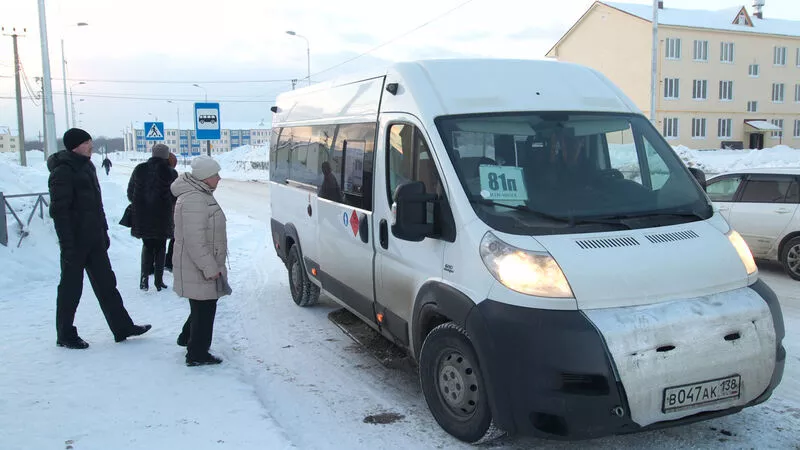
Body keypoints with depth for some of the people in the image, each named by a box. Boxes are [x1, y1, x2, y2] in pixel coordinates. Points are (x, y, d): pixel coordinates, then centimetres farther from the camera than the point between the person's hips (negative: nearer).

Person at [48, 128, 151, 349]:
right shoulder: (63, 172, -15)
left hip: (94, 240, 9)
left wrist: (103, 232, 19)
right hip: (75, 242, -9)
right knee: (71, 288, 4)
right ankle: (65, 335, 17)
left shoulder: (86, 166, 13)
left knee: (106, 283, 11)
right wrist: (68, 246, -23)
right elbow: (59, 211, -20)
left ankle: (122, 327, 17)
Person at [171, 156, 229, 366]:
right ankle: (197, 355, 11)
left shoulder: (201, 195, 12)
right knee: (204, 309, 0)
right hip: (198, 270, -10)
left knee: (204, 306, 23)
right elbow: (195, 242, -27)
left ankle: (187, 338, 40)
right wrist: (210, 268, -24)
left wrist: (213, 265, 25)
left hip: (203, 266, 10)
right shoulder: (194, 201, -24)